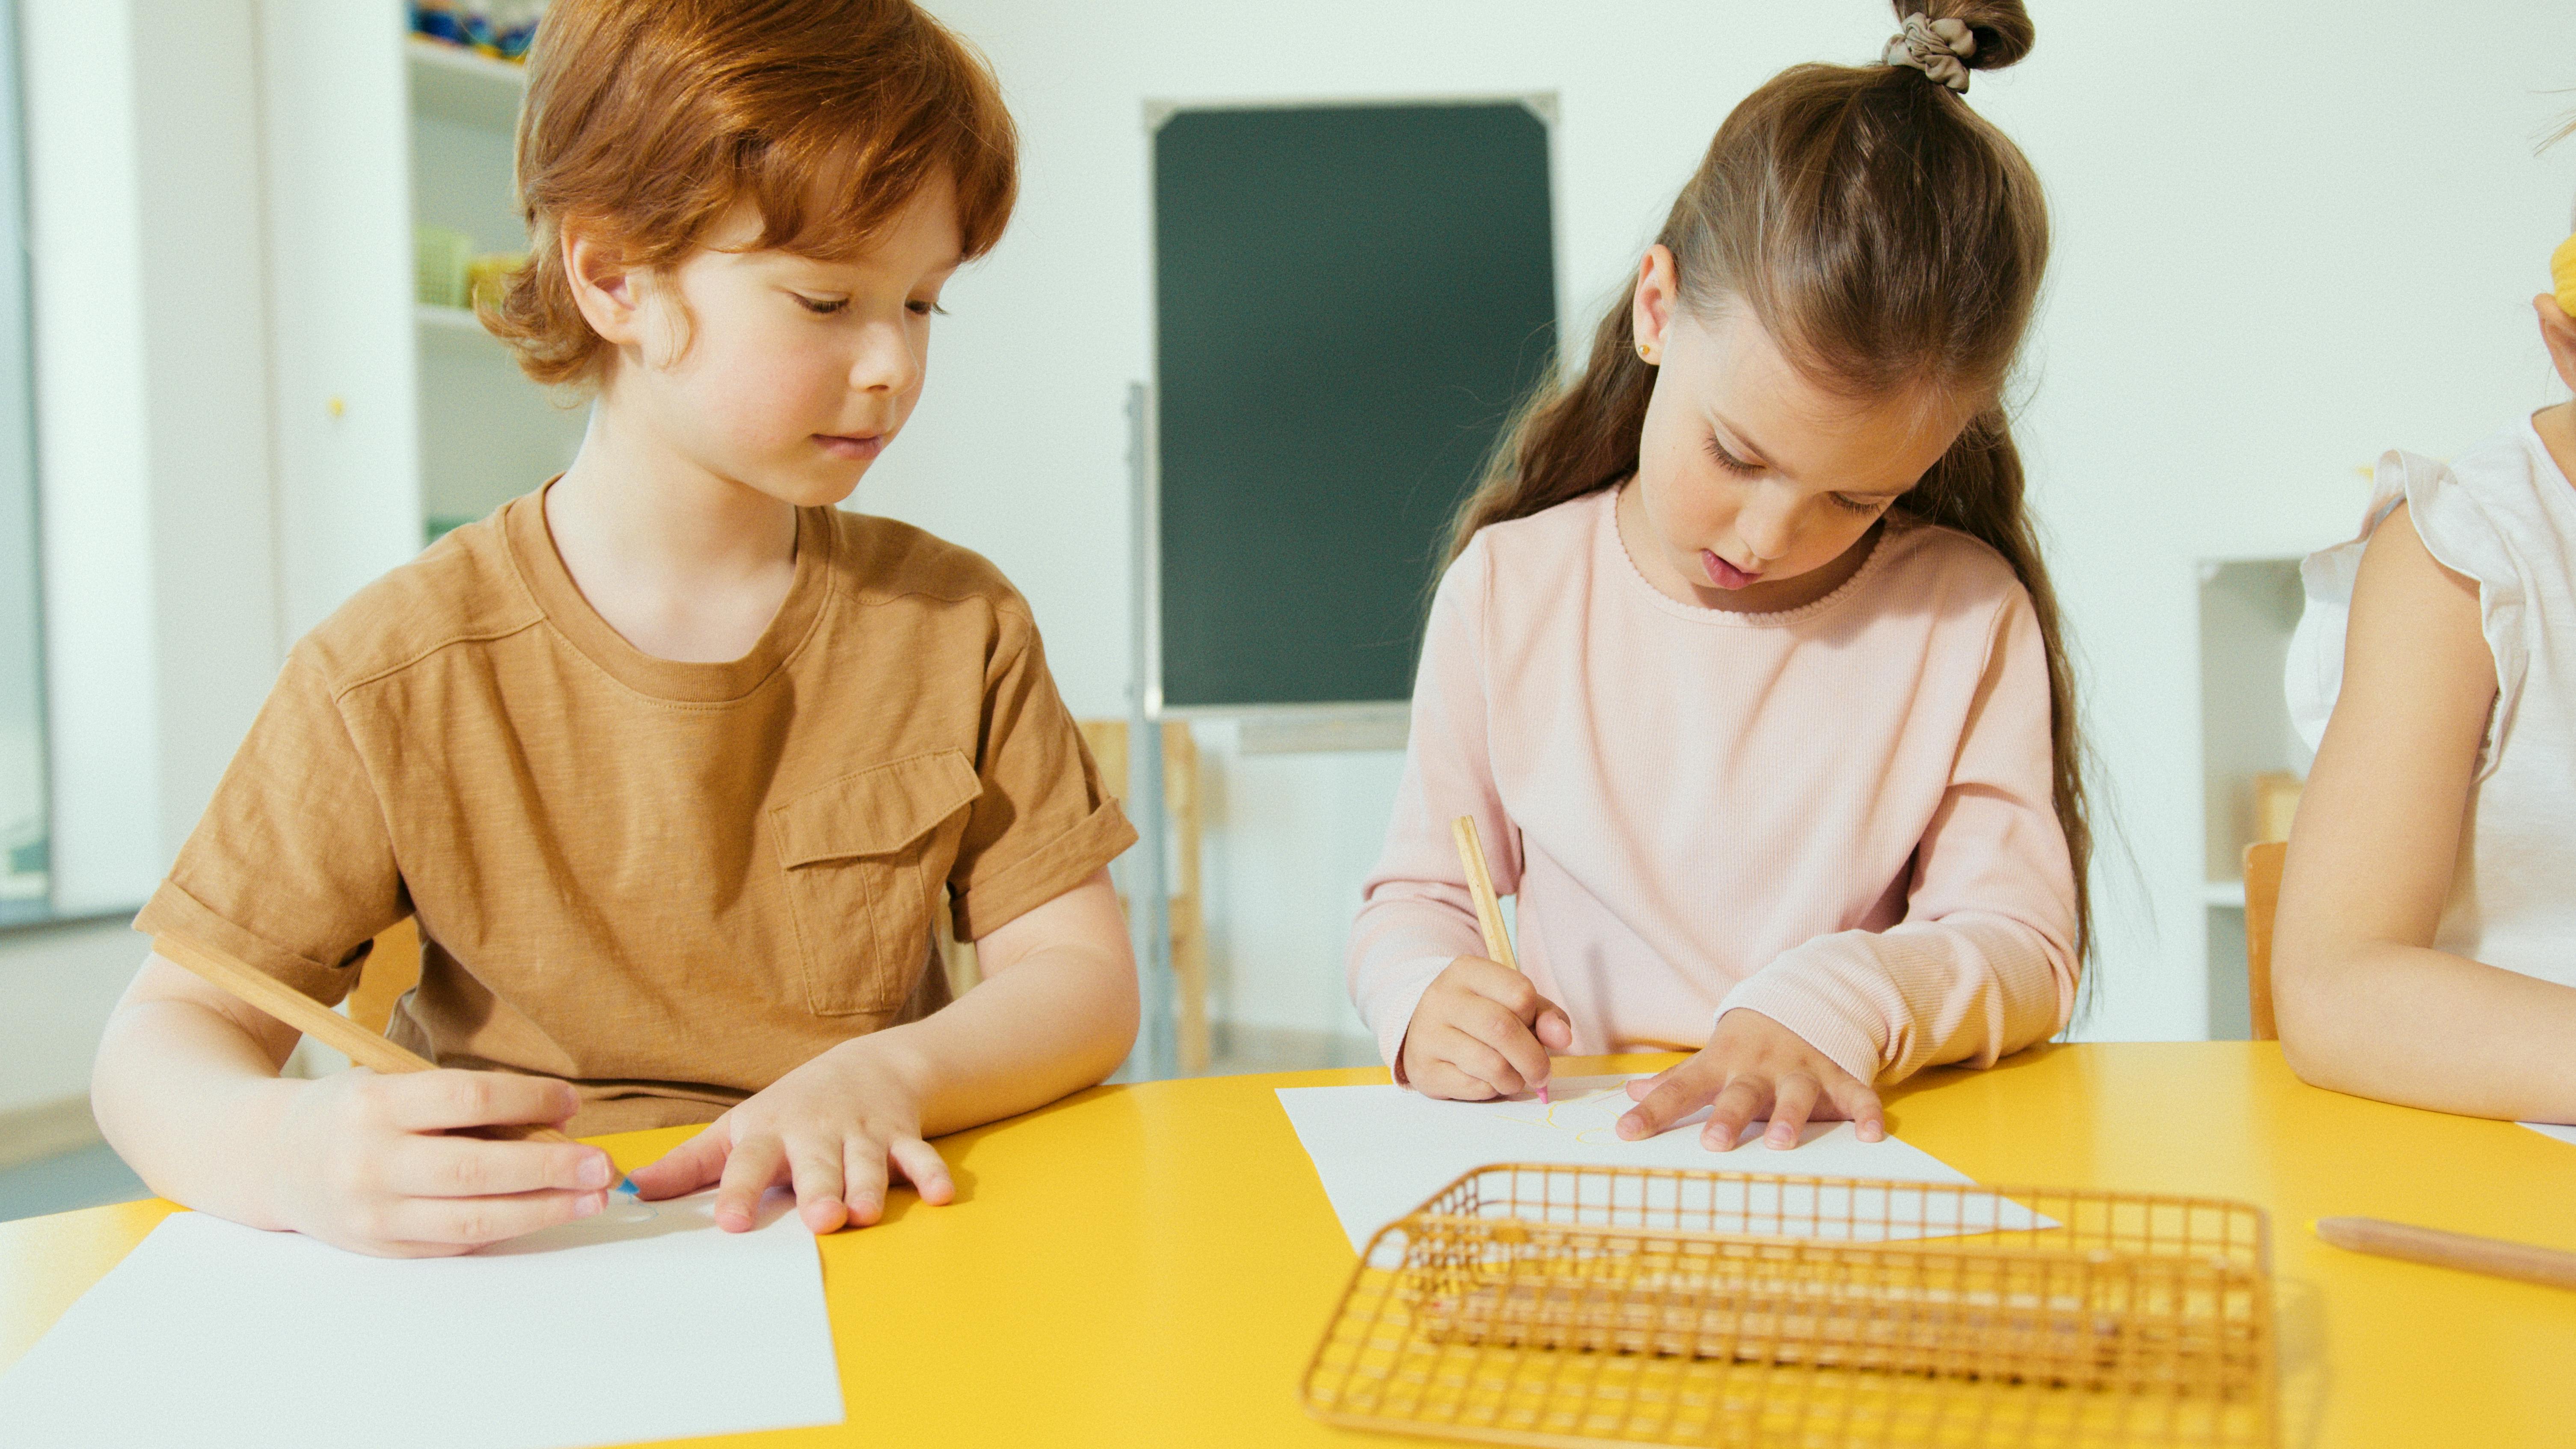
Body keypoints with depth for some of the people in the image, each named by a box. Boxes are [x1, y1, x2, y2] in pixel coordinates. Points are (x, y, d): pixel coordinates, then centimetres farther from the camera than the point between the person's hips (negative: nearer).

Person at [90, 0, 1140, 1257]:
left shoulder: (958, 624, 1)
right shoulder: (401, 679, -7)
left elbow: (1086, 977, -1)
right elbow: (162, 1041, -4)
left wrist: (884, 1076, -21)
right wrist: (278, 1152, -28)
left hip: (873, 1258, 2)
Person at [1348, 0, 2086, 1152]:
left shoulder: (1966, 611, -2)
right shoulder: (1508, 590, 0)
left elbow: (2024, 944, -3)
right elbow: (1418, 899, 6)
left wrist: (1836, 1004, -22)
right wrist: (1425, 995, -16)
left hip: (1871, 1182, -1)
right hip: (1575, 1158, 2)